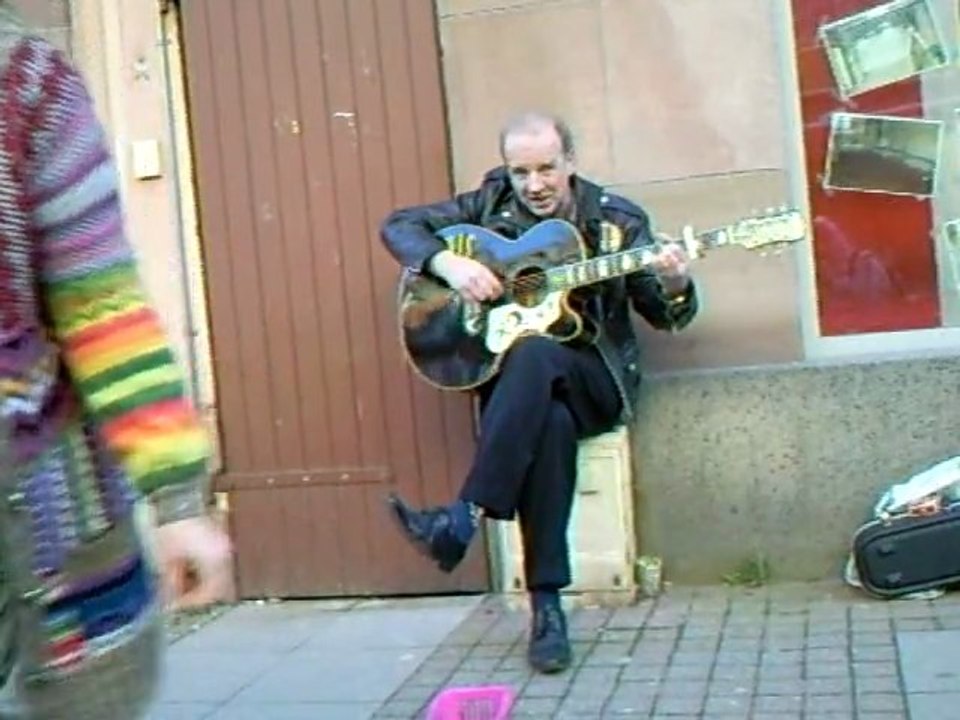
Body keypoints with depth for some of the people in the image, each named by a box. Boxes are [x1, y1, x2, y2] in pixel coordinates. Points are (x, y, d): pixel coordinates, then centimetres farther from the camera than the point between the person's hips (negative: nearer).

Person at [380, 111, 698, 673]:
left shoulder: (617, 219, 3)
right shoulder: (489, 204, 8)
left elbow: (665, 315, 4)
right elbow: (399, 224, 6)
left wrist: (675, 285, -20)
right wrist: (447, 262, -13)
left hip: (595, 377, -1)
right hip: (508, 376, 1)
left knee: (533, 354, -37)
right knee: (548, 422, -36)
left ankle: (463, 519, -38)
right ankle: (547, 603, -31)